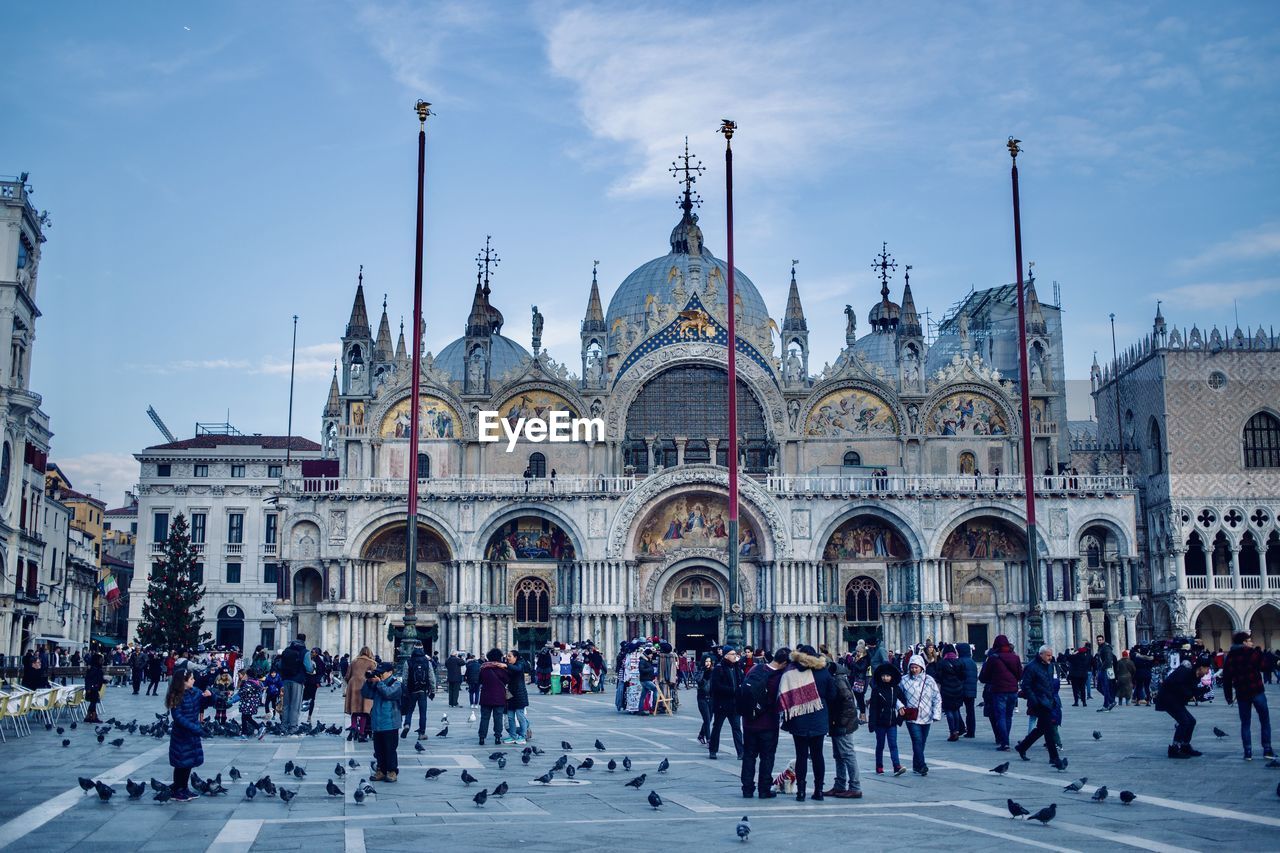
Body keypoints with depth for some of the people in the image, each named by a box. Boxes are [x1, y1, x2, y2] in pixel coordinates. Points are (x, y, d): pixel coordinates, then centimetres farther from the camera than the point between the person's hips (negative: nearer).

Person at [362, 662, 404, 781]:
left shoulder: (396, 684, -7)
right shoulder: (376, 685, 11)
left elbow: (388, 693, -24)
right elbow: (365, 694, 8)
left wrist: (378, 682, -19)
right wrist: (368, 681, -4)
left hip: (389, 724, -6)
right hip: (377, 723, 6)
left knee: (390, 748, -1)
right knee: (378, 749, 11)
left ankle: (392, 772, 7)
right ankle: (381, 770, 20)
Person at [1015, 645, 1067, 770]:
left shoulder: (1051, 666, 14)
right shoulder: (1032, 667, -11)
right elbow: (1026, 686, -13)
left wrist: (1055, 698, 15)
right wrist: (1034, 701, -19)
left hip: (1050, 702, 8)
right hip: (1040, 703, -8)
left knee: (1041, 729, 15)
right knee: (1048, 729, -8)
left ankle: (1022, 747, 30)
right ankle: (1054, 758, -5)